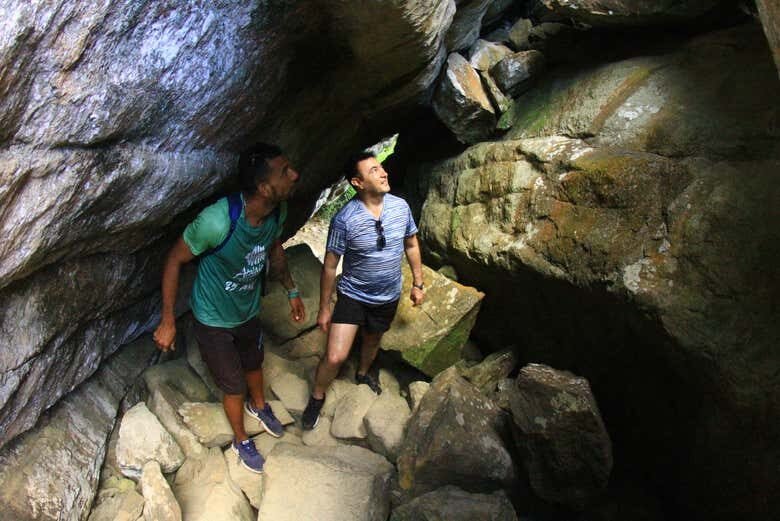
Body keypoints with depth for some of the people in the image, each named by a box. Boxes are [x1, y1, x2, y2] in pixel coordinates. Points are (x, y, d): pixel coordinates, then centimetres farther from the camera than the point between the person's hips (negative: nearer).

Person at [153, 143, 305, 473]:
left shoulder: (278, 210, -19)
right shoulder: (217, 221, -39)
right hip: (214, 320, -5)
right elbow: (175, 260, -23)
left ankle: (258, 405, 63)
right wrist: (167, 321, -17)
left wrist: (292, 291, 8)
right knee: (234, 386, 13)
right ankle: (241, 440, 43)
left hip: (249, 310, 6)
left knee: (254, 364, 30)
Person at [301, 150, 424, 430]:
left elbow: (412, 245, 5)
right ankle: (317, 396, 21)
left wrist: (417, 284, 8)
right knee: (335, 357, -10)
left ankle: (363, 373, 60)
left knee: (373, 340, 28)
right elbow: (329, 266, -14)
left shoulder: (401, 206, -12)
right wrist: (324, 308, -7)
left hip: (388, 297, 4)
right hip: (352, 295, -4)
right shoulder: (344, 219, -24)